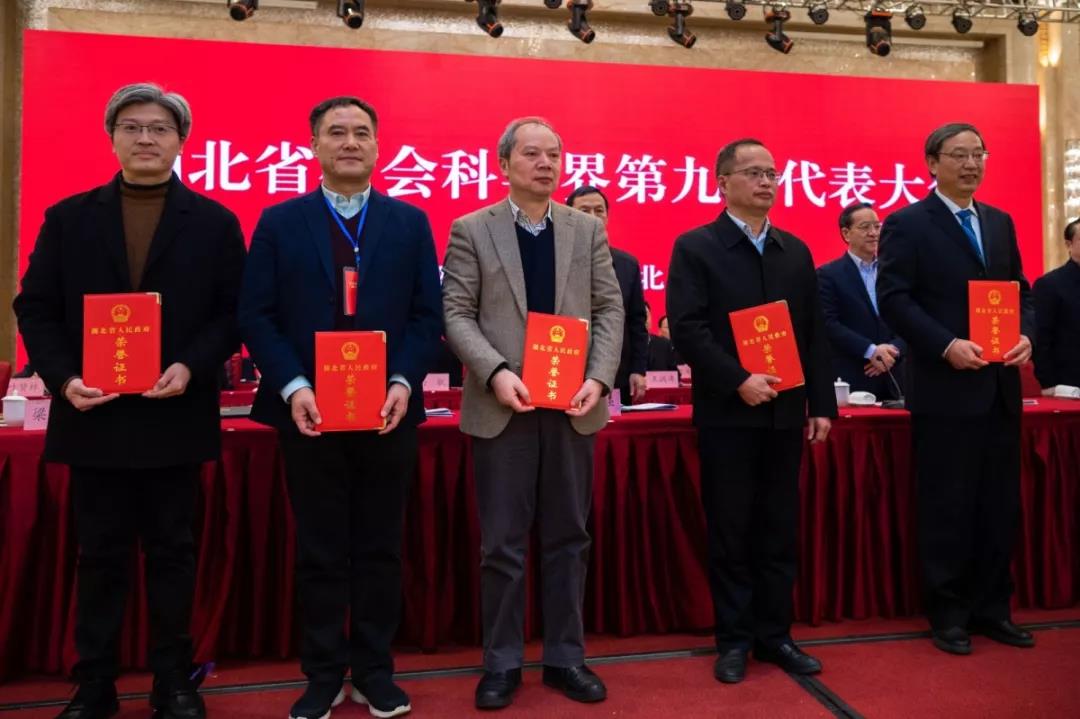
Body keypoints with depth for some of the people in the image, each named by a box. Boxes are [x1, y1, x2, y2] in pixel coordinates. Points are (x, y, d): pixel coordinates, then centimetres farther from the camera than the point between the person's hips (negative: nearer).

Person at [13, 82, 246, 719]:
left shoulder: (215, 222, 4)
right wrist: (63, 378, -10)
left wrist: (191, 366, -16)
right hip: (94, 415, 2)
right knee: (99, 554, 11)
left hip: (175, 416, -1)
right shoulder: (68, 218, 9)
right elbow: (36, 308, 5)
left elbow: (234, 312, -1)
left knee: (173, 551, 9)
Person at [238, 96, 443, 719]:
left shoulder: (411, 222, 7)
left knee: (380, 548, 10)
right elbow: (257, 316, 0)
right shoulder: (280, 222, 6)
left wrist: (404, 381, -12)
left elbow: (429, 314, 2)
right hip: (310, 412, 0)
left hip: (389, 411, 1)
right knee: (320, 551, 9)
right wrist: (292, 388, -13)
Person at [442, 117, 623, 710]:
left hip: (573, 406, 3)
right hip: (502, 406, -2)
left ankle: (566, 657, 25)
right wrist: (495, 371, -18)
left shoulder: (588, 229, 9)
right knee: (502, 543, 5)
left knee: (567, 539, 11)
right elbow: (456, 313, -3)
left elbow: (609, 309, 5)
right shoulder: (471, 230, 3)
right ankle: (502, 663, 21)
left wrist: (599, 377, -10)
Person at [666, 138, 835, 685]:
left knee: (779, 532, 11)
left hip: (785, 413, 5)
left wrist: (822, 404, 6)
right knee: (730, 533, 5)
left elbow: (814, 333, 11)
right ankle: (734, 639, 18)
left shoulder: (795, 251, 13)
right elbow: (686, 329, -12)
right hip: (727, 414, -4)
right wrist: (739, 381, -20)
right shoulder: (695, 248, -2)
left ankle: (775, 635, 24)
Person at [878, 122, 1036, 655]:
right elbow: (893, 299, -12)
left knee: (1001, 504, 11)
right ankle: (948, 614, 16)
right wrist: (947, 346, -20)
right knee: (948, 506, 2)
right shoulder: (907, 224, -4)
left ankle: (991, 608, 25)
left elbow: (1020, 290, 16)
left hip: (1000, 386, 6)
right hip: (945, 387, -6)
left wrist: (1026, 335, -4)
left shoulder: (1000, 223, 16)